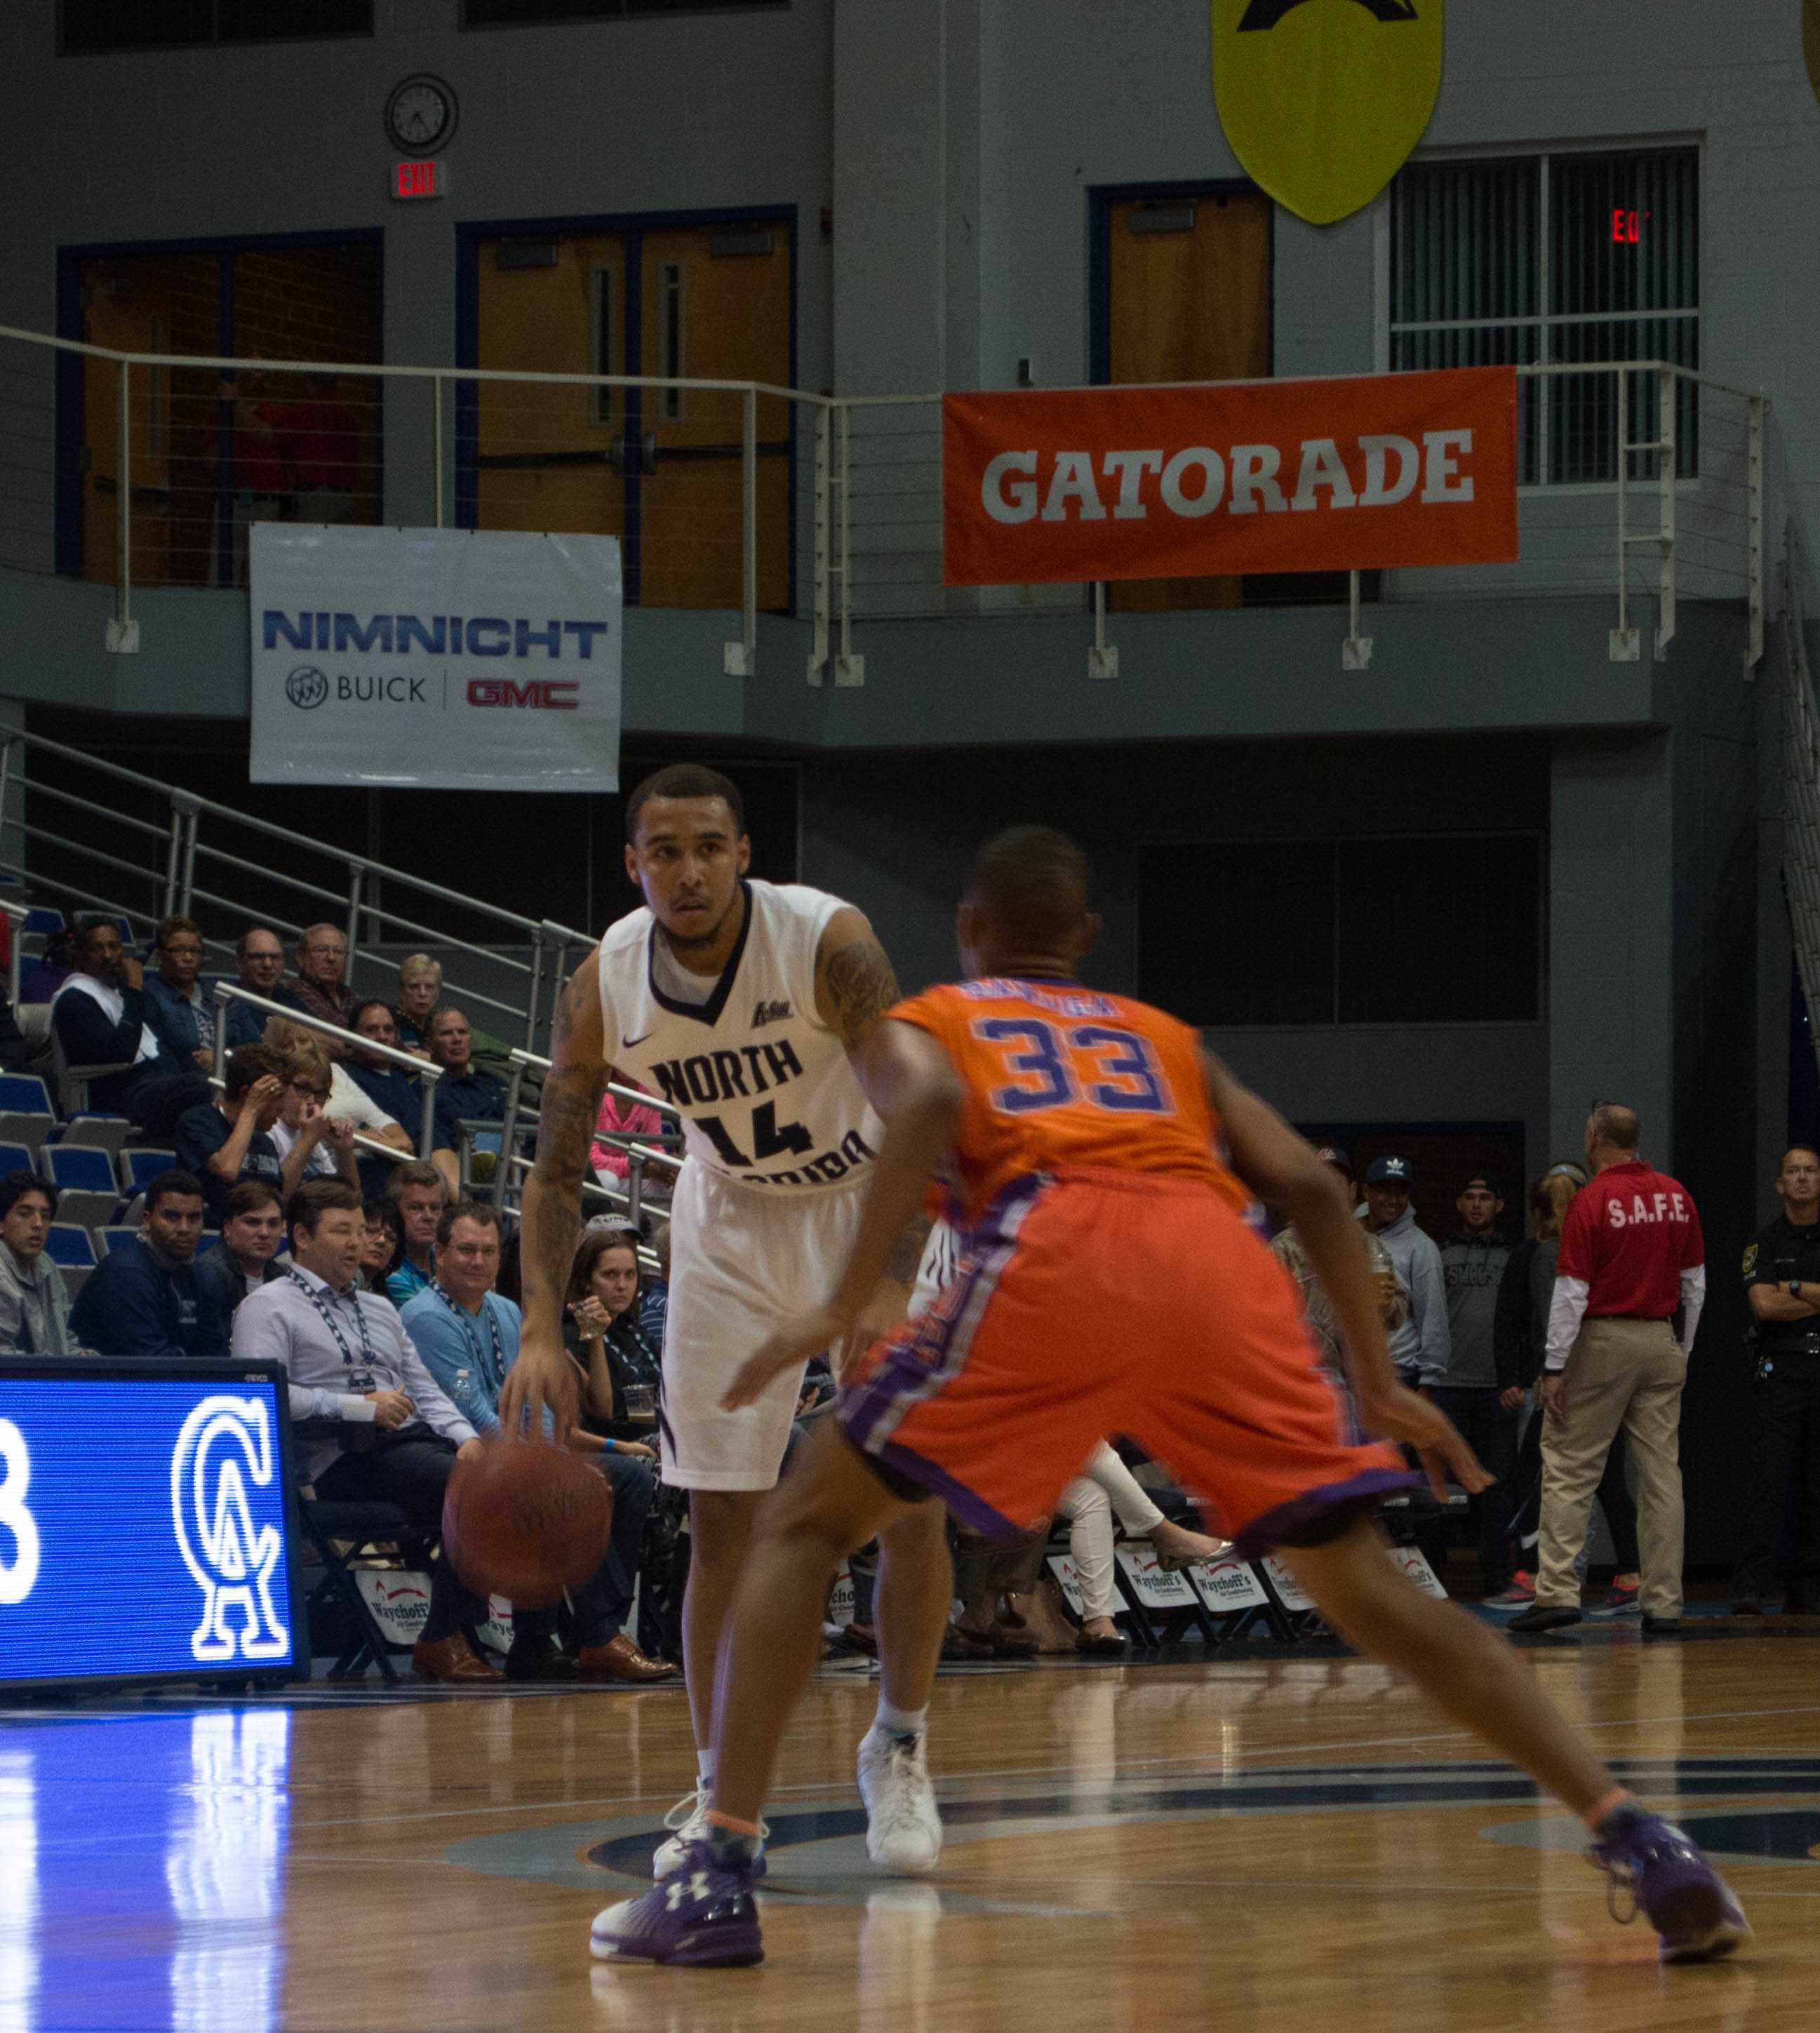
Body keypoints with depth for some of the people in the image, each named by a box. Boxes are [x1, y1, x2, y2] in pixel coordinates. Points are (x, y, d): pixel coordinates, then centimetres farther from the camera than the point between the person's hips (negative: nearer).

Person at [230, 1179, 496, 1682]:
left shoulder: (380, 1310, 29)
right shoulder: (269, 1308, 5)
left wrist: (465, 1437, 2)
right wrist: (365, 1408, -15)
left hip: (415, 1441, 8)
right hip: (344, 1457, -8)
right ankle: (441, 1642, -20)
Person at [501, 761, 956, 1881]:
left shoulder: (829, 944, -29)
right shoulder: (603, 987, -18)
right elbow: (557, 1174, -8)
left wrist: (888, 1293, -41)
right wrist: (542, 1332, -22)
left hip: (875, 1208, -3)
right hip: (731, 1221, 3)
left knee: (911, 1494, -8)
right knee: (721, 1517, -2)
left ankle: (900, 1752, 11)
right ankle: (721, 1792, 6)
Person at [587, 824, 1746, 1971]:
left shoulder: (922, 1024, 28)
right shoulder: (1168, 1040, 37)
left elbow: (929, 1105, 1)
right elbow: (1309, 1186, 22)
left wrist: (844, 1308, -2)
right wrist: (1381, 1388, 24)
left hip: (1057, 1252, -3)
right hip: (1223, 1269, 3)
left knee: (806, 1529, 11)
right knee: (1372, 1596, 10)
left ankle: (719, 1878, -3)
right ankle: (1641, 1845, -2)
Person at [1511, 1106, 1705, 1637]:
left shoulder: (1591, 1200, -10)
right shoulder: (1676, 1196, 6)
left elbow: (1571, 1291, -12)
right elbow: (1695, 1282, 12)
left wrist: (1554, 1367, -9)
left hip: (1603, 1340, -5)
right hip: (1662, 1343, 5)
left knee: (1567, 1469, 0)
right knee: (1661, 1472, 5)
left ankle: (1558, 1591, -7)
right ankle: (1664, 1603, 3)